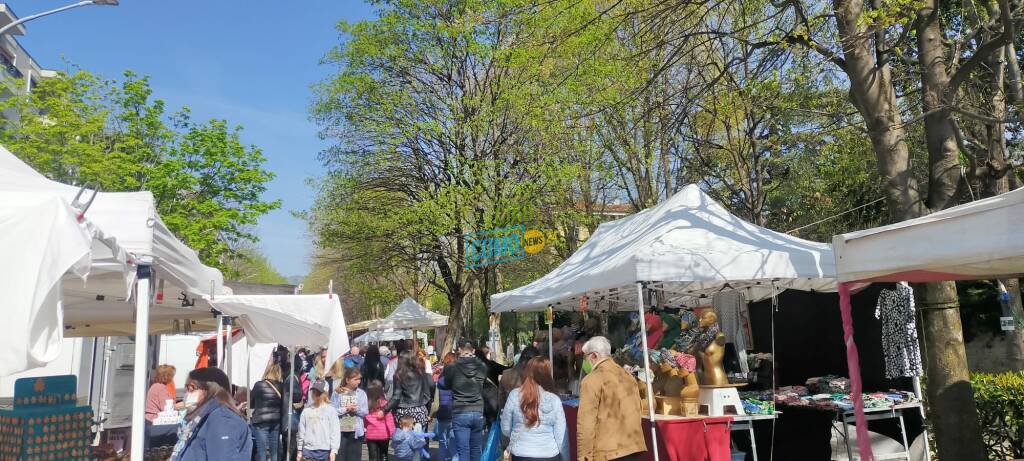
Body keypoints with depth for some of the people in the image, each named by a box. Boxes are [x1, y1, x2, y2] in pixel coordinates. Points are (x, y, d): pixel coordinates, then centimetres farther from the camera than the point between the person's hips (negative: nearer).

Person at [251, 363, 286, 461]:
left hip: (261, 421, -3)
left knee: (261, 451, 2)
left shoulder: (258, 385, -5)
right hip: (276, 421, 3)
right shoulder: (281, 386, 1)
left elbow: (251, 403, 7)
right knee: (275, 451, 10)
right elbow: (284, 405, 3)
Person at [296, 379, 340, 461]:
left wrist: (333, 450, -9)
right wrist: (299, 450, 11)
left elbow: (335, 432, -4)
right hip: (308, 450, 3)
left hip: (325, 451, -2)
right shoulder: (306, 411, 7)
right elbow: (301, 431, 11)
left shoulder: (331, 410, -2)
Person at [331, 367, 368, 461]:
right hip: (340, 431, -1)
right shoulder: (337, 393, -1)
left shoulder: (361, 393, 4)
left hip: (355, 431, 1)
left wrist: (356, 409, -17)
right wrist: (346, 409, -15)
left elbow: (365, 411, 1)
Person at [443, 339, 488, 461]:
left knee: (463, 451, 2)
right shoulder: (482, 367, -3)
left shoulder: (451, 368, -8)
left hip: (459, 413, -3)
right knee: (476, 449, 15)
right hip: (478, 412, 3)